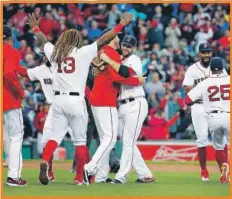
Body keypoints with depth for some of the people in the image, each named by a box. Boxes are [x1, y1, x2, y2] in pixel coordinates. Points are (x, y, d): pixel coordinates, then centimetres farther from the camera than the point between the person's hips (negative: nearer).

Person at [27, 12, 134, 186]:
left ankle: (45, 162, -22)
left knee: (55, 136, 6)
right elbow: (102, 41, -4)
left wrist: (35, 27, 47)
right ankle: (79, 178, 4)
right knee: (80, 140, 4)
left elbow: (44, 41, 27)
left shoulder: (54, 52, 9)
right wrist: (122, 24, 1)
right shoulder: (83, 52, -4)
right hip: (76, 100, -4)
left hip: (58, 99, 4)